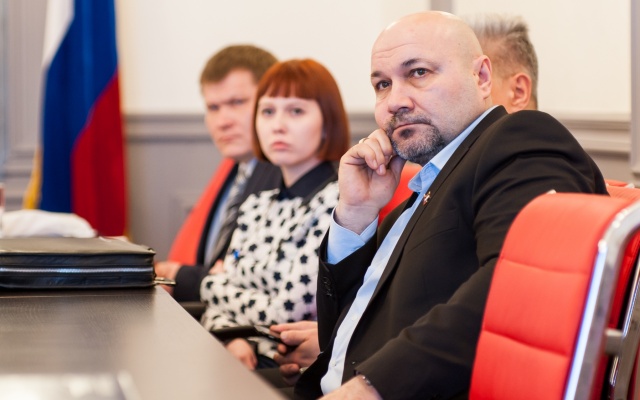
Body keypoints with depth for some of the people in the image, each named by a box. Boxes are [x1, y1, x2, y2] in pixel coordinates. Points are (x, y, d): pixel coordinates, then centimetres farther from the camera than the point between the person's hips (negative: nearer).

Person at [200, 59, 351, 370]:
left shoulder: (338, 202, -10)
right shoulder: (256, 207, 15)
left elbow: (286, 313, -14)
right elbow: (218, 309, 14)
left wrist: (214, 284, 4)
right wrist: (229, 339, -10)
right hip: (240, 358, 7)